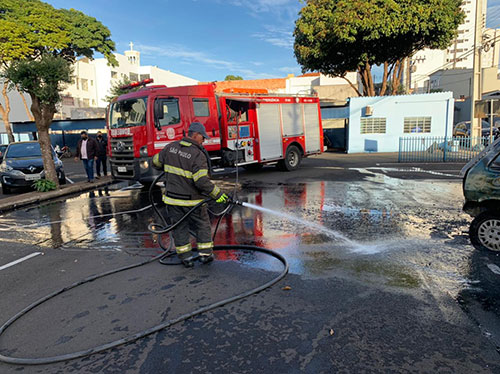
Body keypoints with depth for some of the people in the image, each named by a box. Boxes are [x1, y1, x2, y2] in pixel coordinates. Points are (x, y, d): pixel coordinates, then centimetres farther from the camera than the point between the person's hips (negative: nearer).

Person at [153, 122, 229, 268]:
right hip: (192, 199, -5)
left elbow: (157, 161, 15)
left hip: (172, 197, 5)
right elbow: (202, 181, -25)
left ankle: (185, 257, 19)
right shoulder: (198, 155, -19)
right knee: (202, 225, 14)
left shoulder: (171, 147, 1)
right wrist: (218, 194, -17)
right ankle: (205, 254, 19)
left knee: (180, 226, 14)